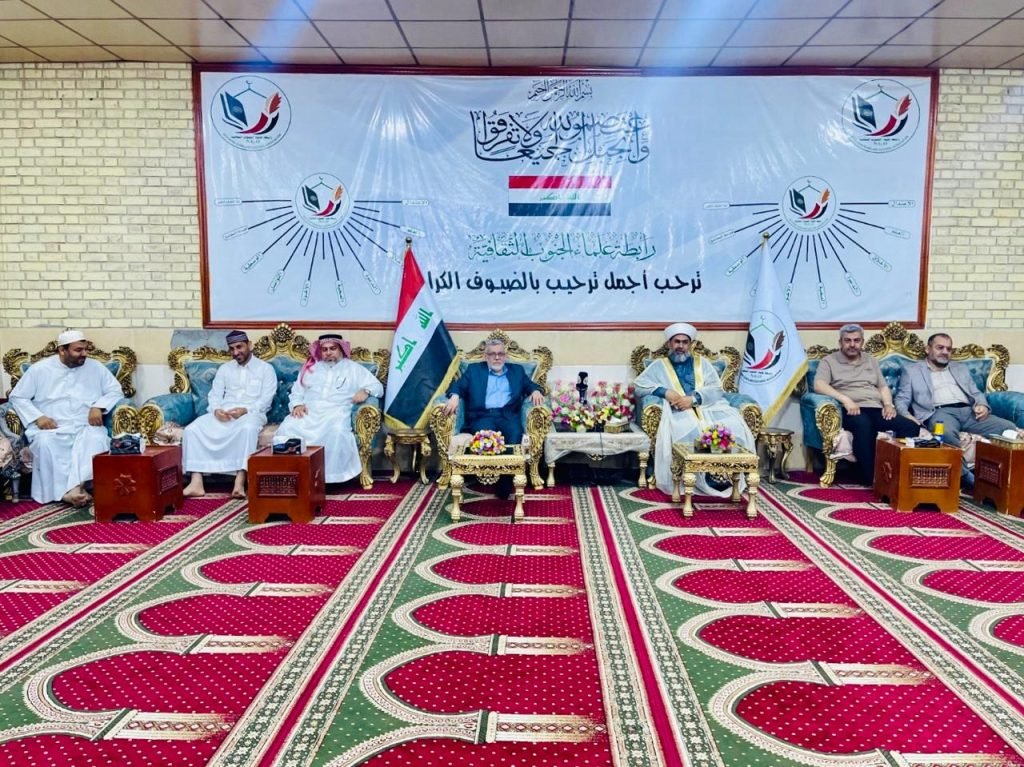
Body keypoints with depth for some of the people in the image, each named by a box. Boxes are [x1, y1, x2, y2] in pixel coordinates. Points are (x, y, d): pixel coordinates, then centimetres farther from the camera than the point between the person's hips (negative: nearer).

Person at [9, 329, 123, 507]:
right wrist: (38, 417, -9)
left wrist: (99, 406, -10)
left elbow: (116, 391, 10)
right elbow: (17, 397, 8)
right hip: (51, 429, 0)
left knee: (96, 439, -35)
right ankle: (72, 490, -34)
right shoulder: (40, 369, 6)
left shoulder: (95, 367, 8)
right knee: (45, 443, -35)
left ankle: (74, 488, -42)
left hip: (85, 427, 0)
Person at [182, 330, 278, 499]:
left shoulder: (265, 368, 7)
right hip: (223, 414, 5)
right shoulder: (224, 369, 20)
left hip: (251, 413, -4)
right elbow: (215, 395, 12)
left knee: (248, 428, -41)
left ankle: (240, 482, -44)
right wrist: (216, 410, -12)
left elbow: (266, 399, -3)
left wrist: (245, 410, -19)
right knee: (193, 428, -22)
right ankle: (196, 483, -26)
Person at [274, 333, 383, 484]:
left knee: (338, 431, -38)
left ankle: (330, 475, -31)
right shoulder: (310, 367, 24)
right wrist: (297, 404, -2)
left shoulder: (353, 368, 17)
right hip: (308, 412, 3)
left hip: (336, 412, -3)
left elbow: (378, 386, 13)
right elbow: (297, 392, 20)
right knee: (287, 428, -28)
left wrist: (365, 391, -9)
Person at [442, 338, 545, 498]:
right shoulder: (474, 369, 20)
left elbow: (530, 385, 17)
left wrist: (536, 391, -8)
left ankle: (505, 482, -30)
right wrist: (455, 396, -15)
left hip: (508, 415, 1)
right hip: (482, 416, -1)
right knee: (485, 434, -36)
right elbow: (458, 385, 9)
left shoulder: (517, 370, 25)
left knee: (515, 433, -33)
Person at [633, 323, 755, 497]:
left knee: (733, 425, -29)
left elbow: (717, 389, 8)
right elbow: (638, 386, 7)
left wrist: (693, 399, -11)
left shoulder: (702, 363, 23)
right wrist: (664, 391, -10)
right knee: (688, 430, -37)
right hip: (678, 411, -2)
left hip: (707, 407, 2)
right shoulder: (659, 365, 20)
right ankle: (699, 481, -29)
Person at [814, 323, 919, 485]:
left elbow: (883, 386, 23)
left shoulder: (871, 360, 27)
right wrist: (846, 399, -19)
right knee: (863, 424, -42)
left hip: (877, 410, 5)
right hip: (852, 411, -5)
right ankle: (871, 477, -38)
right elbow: (819, 385, -7)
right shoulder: (829, 361, 10)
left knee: (911, 427, -24)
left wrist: (889, 404, 1)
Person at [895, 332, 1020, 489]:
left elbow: (976, 393, 26)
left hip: (968, 411, 5)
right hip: (940, 412, -5)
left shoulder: (961, 368, 31)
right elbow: (902, 399, 9)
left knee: (1009, 428, -21)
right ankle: (966, 477, -33)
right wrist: (906, 415, -14)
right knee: (947, 433, -41)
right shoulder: (912, 371, 17)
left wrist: (982, 405, 0)